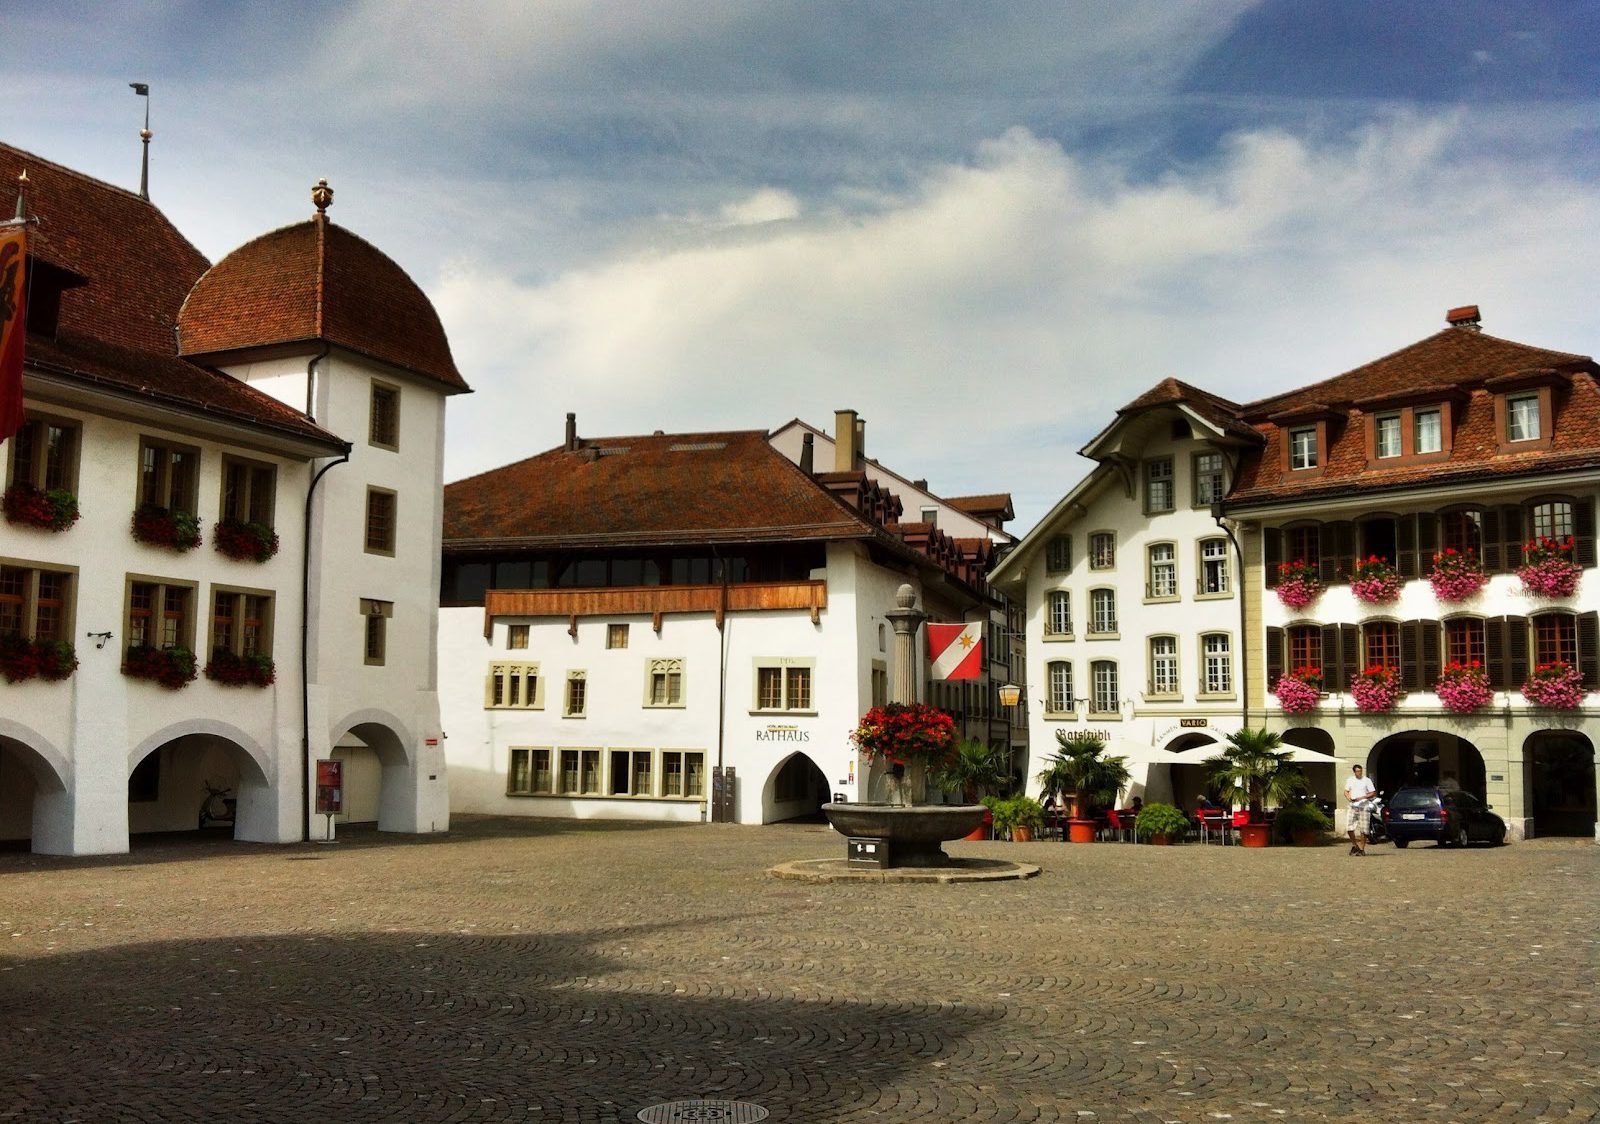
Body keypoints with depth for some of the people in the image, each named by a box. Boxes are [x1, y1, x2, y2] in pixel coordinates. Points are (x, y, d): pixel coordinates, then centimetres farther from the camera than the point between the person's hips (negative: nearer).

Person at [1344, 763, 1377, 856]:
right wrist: (1349, 798, -5)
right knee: (1349, 827, -7)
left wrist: (1362, 797, -14)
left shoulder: (1367, 780, 0)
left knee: (1363, 829, -3)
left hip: (1364, 807, -3)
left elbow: (1373, 793, -2)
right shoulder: (1349, 780, 11)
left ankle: (1362, 849, 6)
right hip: (1353, 806, 3)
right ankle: (1355, 845, 13)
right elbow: (1346, 791, 16)